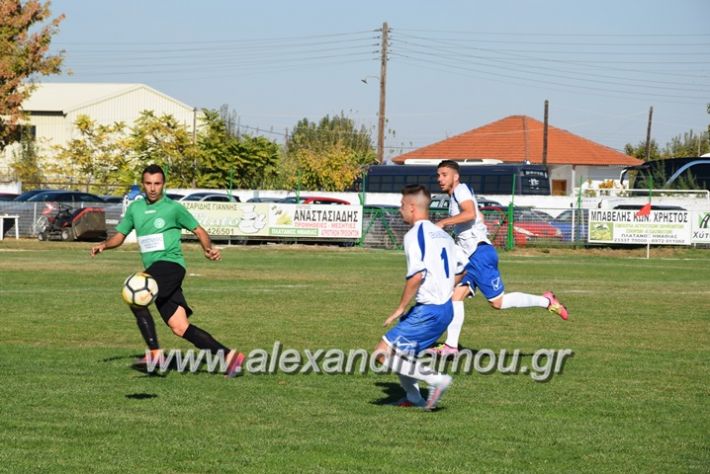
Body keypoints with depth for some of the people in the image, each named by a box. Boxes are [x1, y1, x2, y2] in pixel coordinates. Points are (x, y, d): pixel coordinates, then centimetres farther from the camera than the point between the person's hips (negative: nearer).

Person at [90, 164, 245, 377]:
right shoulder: (135, 208, 15)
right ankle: (228, 356, 3)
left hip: (170, 263, -6)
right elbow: (119, 236, 20)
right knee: (180, 328, -1)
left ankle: (155, 354, -20)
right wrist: (104, 245, 0)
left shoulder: (173, 208, 0)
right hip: (155, 270, 6)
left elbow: (198, 231, 7)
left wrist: (208, 249, -10)